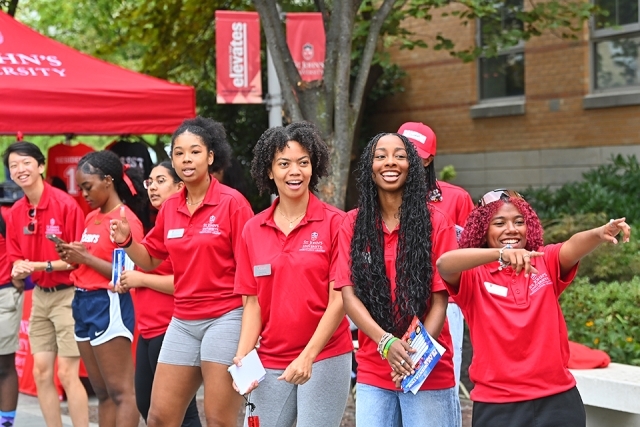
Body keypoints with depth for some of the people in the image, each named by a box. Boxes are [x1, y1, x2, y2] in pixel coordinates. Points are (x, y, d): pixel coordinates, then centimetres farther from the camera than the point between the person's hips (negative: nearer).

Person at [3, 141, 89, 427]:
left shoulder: (65, 204, -15)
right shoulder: (16, 212, 4)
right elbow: (17, 260, 12)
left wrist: (43, 266, -19)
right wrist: (19, 270, -10)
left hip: (67, 295, -7)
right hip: (39, 296, 7)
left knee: (67, 373, -7)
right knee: (41, 372, 8)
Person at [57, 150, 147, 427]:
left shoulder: (126, 220, -12)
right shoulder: (92, 218, 14)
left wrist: (85, 257, -17)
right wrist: (74, 256, 3)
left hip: (108, 304, -9)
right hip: (83, 302, 9)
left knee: (121, 392, -7)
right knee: (102, 392, 11)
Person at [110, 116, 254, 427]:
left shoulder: (232, 202, -8)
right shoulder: (170, 207, 8)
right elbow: (150, 260, 19)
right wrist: (126, 241, -2)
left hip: (225, 318, -6)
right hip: (183, 321, 6)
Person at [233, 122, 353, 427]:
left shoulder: (335, 223, -6)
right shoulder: (253, 230, 5)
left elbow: (339, 299, -9)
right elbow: (253, 303, 7)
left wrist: (307, 356, -17)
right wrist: (243, 356, -7)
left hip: (325, 358, -3)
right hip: (270, 362, 3)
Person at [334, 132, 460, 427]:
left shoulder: (436, 223, -2)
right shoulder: (353, 224, 4)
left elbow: (440, 300, -4)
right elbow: (349, 295, -2)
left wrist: (417, 352, -19)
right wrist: (386, 342, -18)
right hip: (372, 372, 2)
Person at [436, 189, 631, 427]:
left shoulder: (545, 262, 4)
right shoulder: (472, 275, -4)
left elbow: (573, 248, -17)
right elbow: (444, 264, -25)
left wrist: (599, 234, -39)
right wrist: (501, 253, -40)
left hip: (557, 399, 2)